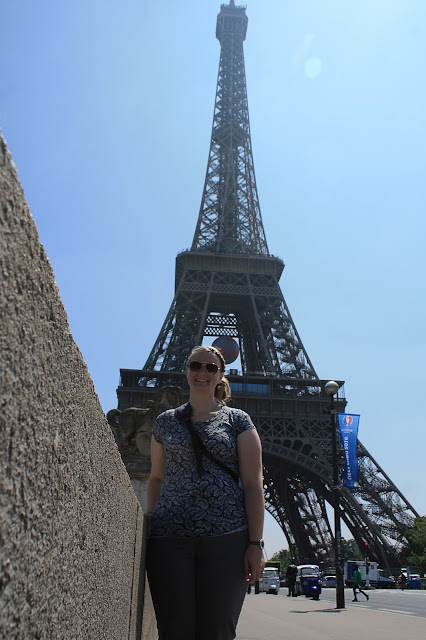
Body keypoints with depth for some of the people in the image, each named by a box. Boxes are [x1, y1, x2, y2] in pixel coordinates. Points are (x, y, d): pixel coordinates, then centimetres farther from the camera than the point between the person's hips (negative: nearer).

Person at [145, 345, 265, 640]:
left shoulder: (237, 421, 6)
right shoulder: (166, 422, 14)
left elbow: (253, 484, 2)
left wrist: (256, 544, -5)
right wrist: (150, 521, 5)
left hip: (227, 538, -1)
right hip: (170, 539, 2)